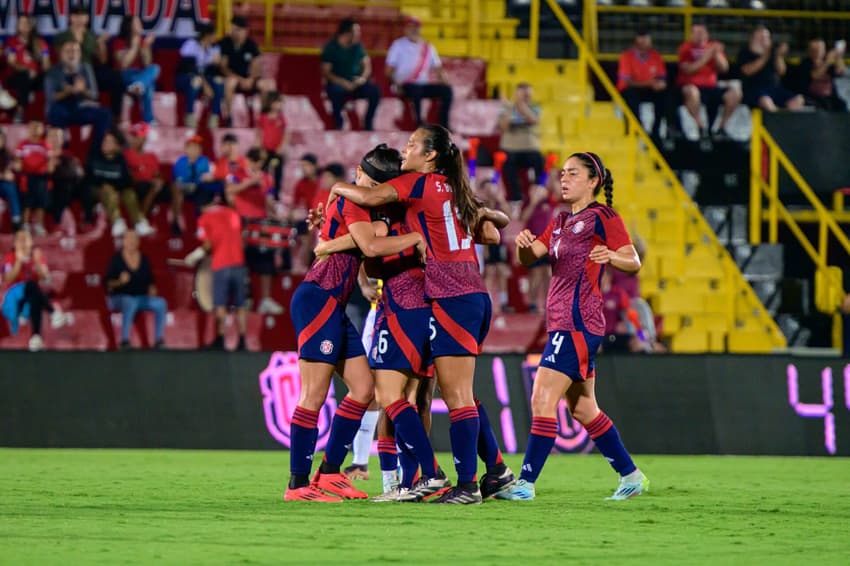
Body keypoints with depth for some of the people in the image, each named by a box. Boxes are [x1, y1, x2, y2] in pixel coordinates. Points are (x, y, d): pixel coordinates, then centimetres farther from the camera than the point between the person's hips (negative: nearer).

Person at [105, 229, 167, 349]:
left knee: (161, 303, -22)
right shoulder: (117, 259, -3)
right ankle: (125, 339, -41)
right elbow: (107, 283, -6)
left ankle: (159, 339, -20)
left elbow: (150, 280, 17)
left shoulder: (143, 259, 9)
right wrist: (119, 282, -24)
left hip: (141, 297, 5)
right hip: (119, 297, -5)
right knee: (130, 303, -41)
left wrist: (151, 289, -4)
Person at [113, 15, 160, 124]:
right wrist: (134, 46, -16)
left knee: (155, 68, -28)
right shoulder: (119, 42, -3)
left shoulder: (142, 40, 9)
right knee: (147, 85, -32)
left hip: (140, 74, 5)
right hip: (124, 77, -5)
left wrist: (146, 46, -9)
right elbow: (123, 65, -15)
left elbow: (147, 64, 3)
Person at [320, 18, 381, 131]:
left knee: (375, 90, -23)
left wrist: (363, 77, -14)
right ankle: (338, 125, -22)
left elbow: (367, 66, 9)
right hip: (338, 83, -4)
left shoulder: (357, 46, 9)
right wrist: (344, 83, -24)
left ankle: (368, 124, -11)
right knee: (336, 91, -39)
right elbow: (326, 73, -10)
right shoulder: (330, 47, -4)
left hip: (356, 83, 4)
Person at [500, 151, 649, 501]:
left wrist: (611, 257, -33)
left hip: (577, 323, -10)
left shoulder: (602, 217, -6)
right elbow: (528, 257, 13)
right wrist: (523, 243, -10)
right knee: (582, 408, 14)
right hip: (564, 324, 10)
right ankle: (631, 475, 21)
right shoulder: (561, 223, 20)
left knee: (543, 398, -14)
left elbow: (634, 263, -11)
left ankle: (526, 483, -15)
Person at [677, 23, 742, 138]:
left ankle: (721, 126, -5)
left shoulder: (713, 46, 12)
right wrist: (707, 56, -19)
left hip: (710, 86, 4)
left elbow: (724, 68, 4)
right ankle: (701, 127, -28)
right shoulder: (686, 48, 1)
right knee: (692, 92, -40)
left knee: (735, 93, -16)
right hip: (691, 86, -4)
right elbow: (688, 69, -14)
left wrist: (717, 54, -13)